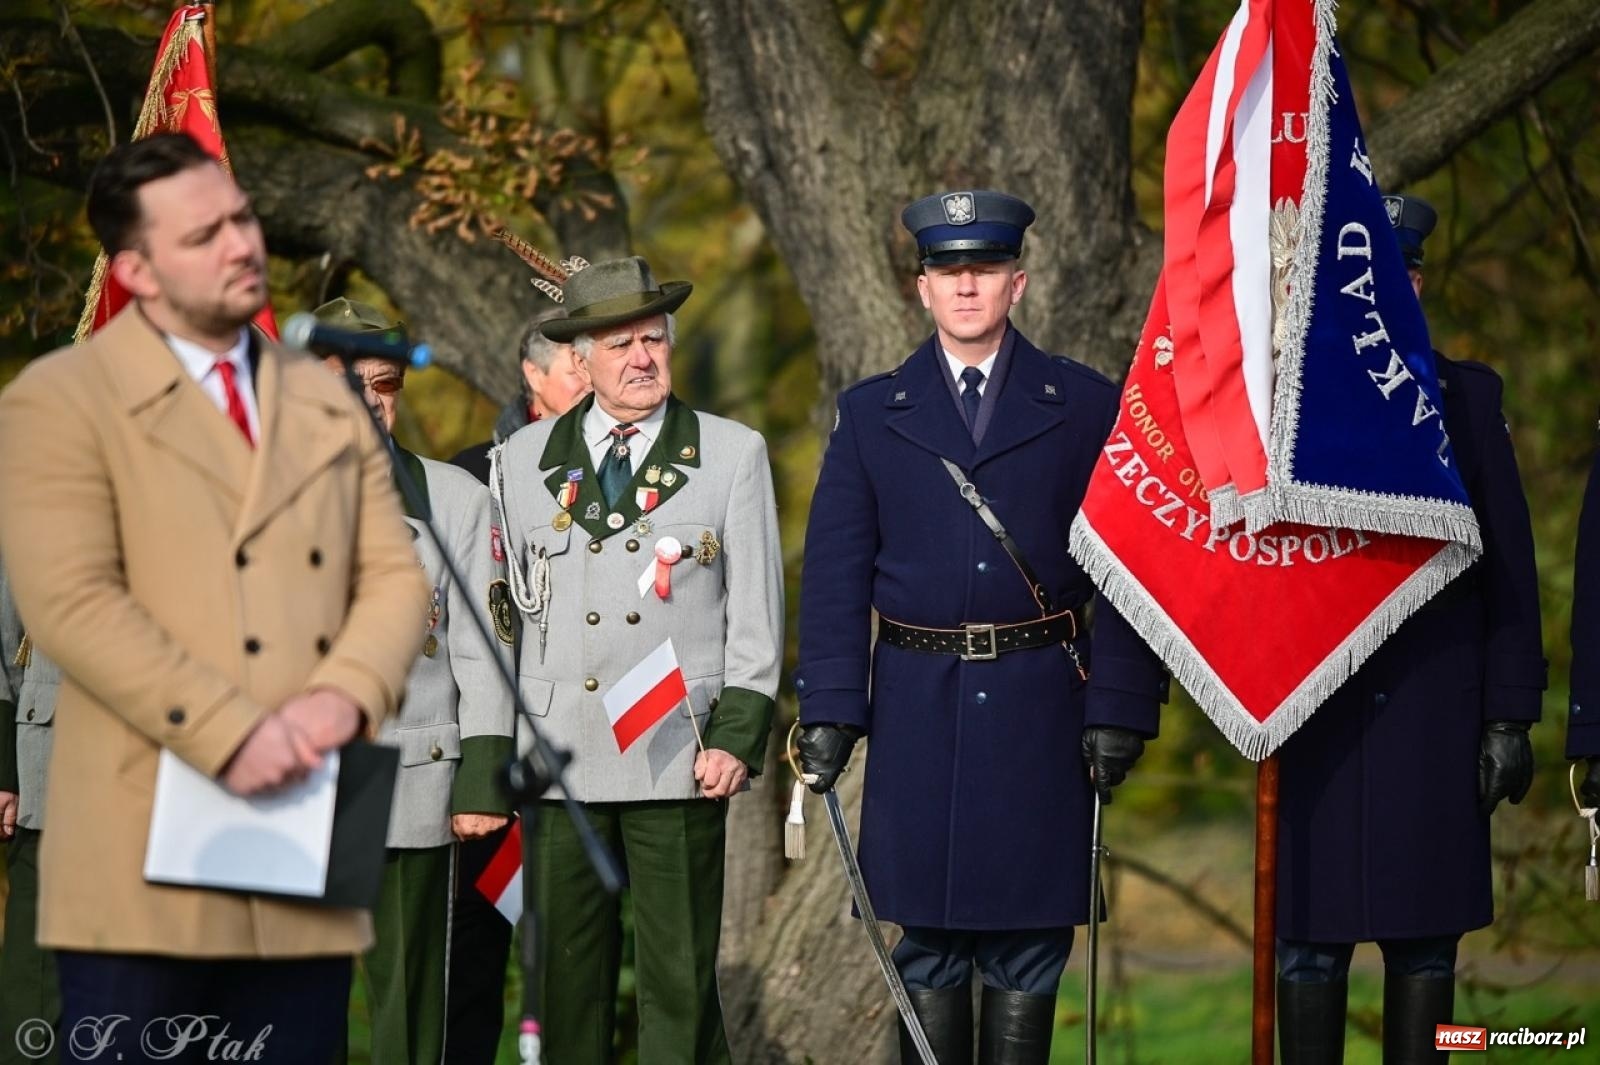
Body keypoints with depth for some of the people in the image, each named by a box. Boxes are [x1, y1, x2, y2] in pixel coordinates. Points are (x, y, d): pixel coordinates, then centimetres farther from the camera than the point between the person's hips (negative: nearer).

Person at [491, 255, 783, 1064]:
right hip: (558, 757, 2)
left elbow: (756, 611, 5)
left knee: (681, 979, -2)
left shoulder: (733, 454, 8)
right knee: (564, 975, 3)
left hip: (678, 759, -2)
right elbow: (503, 605, 13)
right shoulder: (524, 461, 12)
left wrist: (739, 738, -4)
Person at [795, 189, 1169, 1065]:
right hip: (918, 714, 1)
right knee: (928, 942, 4)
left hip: (1040, 712, -1)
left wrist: (1119, 707, -7)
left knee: (1029, 941, 2)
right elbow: (834, 574, 5)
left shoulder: (1086, 407, 4)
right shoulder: (870, 414, 8)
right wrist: (828, 712, -4)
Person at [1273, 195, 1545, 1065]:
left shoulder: (1468, 398, 6)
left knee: (1424, 939, 3)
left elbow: (1509, 569, 5)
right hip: (1312, 722, 0)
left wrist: (1510, 716, 0)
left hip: (1435, 722, 0)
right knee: (1308, 936, 1)